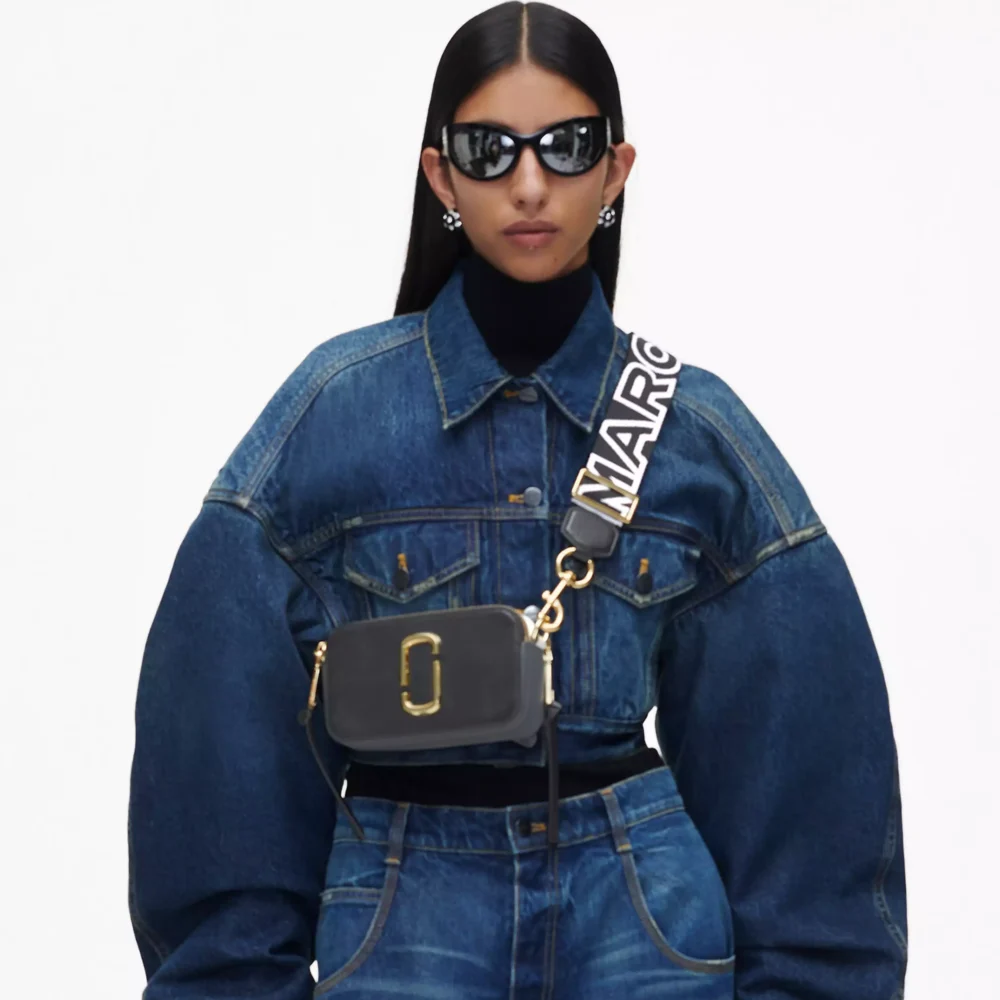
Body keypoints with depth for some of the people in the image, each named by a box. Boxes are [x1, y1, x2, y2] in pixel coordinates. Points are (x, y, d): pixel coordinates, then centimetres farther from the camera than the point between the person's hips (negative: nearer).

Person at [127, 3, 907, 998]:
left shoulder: (698, 426, -1)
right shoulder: (333, 408, -6)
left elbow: (790, 734, 4)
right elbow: (230, 719, -2)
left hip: (643, 905, 2)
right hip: (404, 914, -1)